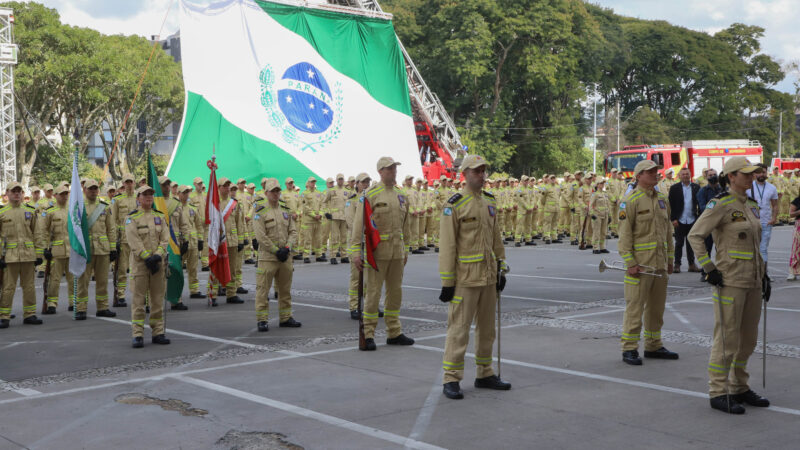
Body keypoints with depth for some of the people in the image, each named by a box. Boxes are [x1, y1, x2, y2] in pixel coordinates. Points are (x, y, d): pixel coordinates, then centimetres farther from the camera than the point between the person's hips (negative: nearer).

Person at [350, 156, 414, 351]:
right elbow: (358, 224, -11)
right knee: (373, 292, -4)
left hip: (397, 251, 6)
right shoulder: (370, 195, -8)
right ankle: (368, 335, 3)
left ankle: (394, 333, 21)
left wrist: (405, 250, 18)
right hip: (378, 250, -6)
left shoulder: (402, 195, 11)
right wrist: (356, 251, -17)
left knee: (395, 292, 11)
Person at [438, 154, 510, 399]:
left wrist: (502, 268, 14)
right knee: (459, 328, -4)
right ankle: (451, 380, 2)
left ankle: (485, 374, 26)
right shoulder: (454, 205, -11)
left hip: (489, 276, 7)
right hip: (465, 278, -7)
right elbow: (447, 246, -12)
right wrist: (446, 282, -14)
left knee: (487, 327, 14)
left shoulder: (490, 201, 10)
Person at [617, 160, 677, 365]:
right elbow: (625, 234, -13)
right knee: (635, 306, -4)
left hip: (660, 263, 7)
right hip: (640, 263, -7)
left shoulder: (662, 199, 13)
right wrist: (630, 263, -17)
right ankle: (629, 349, 2)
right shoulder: (630, 201, -9)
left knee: (657, 306, 13)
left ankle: (653, 346, 24)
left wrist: (669, 259, 16)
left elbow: (667, 231, 19)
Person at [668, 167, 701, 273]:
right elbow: (671, 205, -2)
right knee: (679, 243, 4)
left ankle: (691, 264, 16)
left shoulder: (696, 187, 5)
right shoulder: (674, 188, 0)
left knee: (691, 243, 9)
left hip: (692, 220, 2)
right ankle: (677, 265, 10)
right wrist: (673, 219, -9)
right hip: (680, 221, -2)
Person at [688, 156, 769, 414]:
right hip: (730, 280, -8)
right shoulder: (721, 204, -12)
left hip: (752, 280, 8)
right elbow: (695, 235, -15)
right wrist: (708, 268, -17)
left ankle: (739, 388, 25)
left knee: (748, 338, 13)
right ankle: (718, 393, 5)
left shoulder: (751, 205, 13)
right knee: (727, 339, -4)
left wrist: (762, 272, 18)